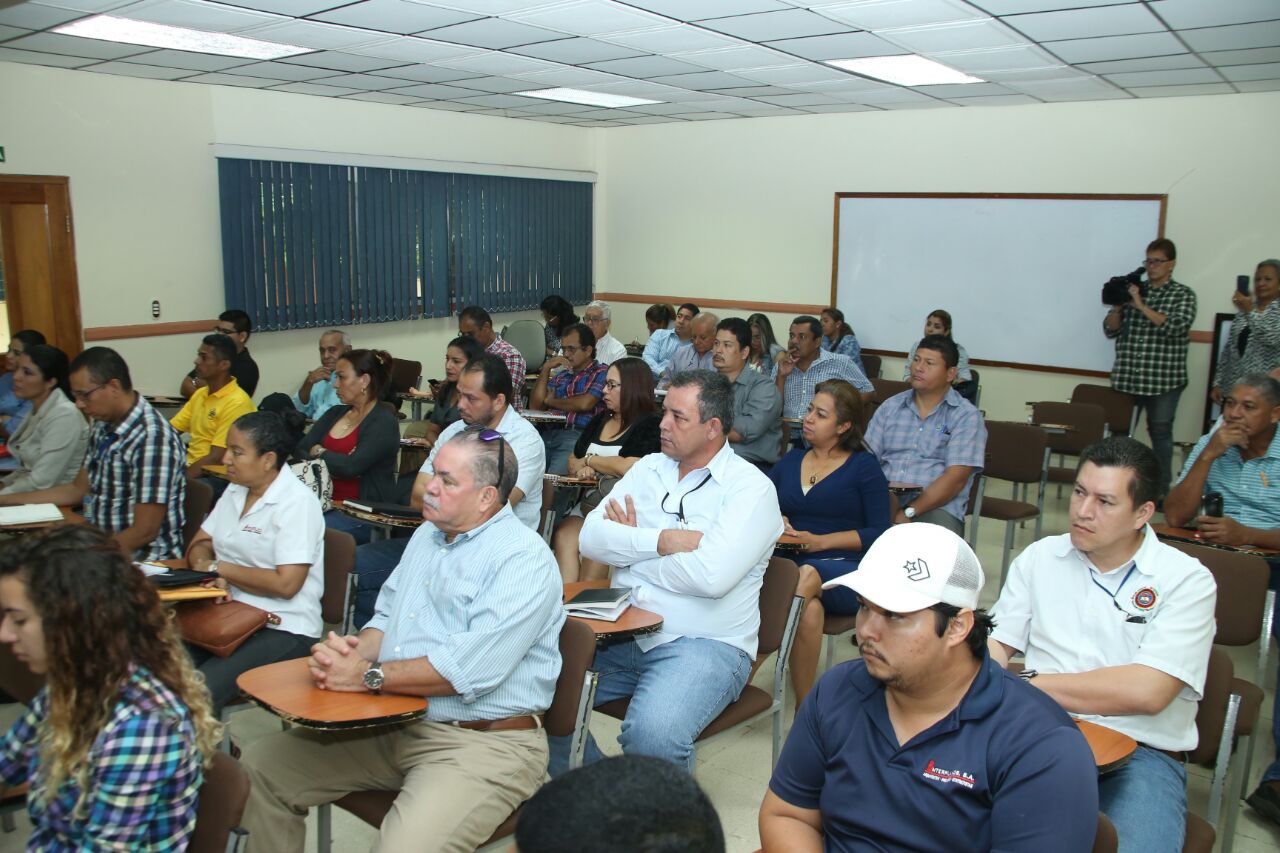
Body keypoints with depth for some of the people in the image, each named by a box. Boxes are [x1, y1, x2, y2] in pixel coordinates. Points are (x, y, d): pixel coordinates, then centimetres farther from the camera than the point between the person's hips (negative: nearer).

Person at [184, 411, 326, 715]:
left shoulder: (297, 502, -14)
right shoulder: (235, 491, 13)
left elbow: (285, 584, -20)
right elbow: (199, 545, 14)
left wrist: (219, 568, -10)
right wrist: (205, 568, -10)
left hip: (284, 630, -7)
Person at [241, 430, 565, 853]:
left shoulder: (525, 560, -16)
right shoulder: (427, 535, 13)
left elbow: (470, 670, -25)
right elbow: (387, 619, 16)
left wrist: (367, 675, -17)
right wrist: (354, 650, -8)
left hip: (484, 742, -8)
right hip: (393, 725, 8)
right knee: (265, 766, 5)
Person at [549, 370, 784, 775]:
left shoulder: (751, 488, -6)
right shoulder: (649, 468, 12)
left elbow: (710, 575, -21)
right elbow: (591, 538, 2)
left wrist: (630, 545, -5)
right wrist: (663, 540, -13)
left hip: (705, 645, -6)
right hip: (622, 632, 6)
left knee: (652, 734, -32)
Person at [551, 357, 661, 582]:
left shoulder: (651, 424, -2)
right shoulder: (599, 420, 21)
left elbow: (631, 467, -16)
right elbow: (573, 461, 25)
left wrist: (589, 460, -1)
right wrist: (581, 469, -1)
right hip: (588, 501, 5)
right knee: (563, 536, -25)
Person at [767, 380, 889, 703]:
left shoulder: (864, 466, 7)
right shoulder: (791, 460, 21)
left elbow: (879, 533, -1)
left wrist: (819, 541, -11)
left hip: (843, 569, -3)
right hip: (788, 562, 3)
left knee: (807, 575, -37)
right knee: (810, 607, -33)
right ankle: (805, 708, -31)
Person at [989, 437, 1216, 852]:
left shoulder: (1187, 581, -2)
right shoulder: (1039, 557, 11)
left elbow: (1146, 692, -13)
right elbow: (995, 644, 10)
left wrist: (1030, 683, -10)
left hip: (1142, 754, -1)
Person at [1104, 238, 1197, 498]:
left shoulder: (1183, 294, 4)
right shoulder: (1132, 290, 10)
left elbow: (1177, 326, -13)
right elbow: (1110, 330, 8)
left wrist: (1141, 306, -16)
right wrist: (1117, 306, -9)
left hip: (1163, 378, -2)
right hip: (1126, 376, 2)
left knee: (1160, 432, 1)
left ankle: (1161, 490, 8)